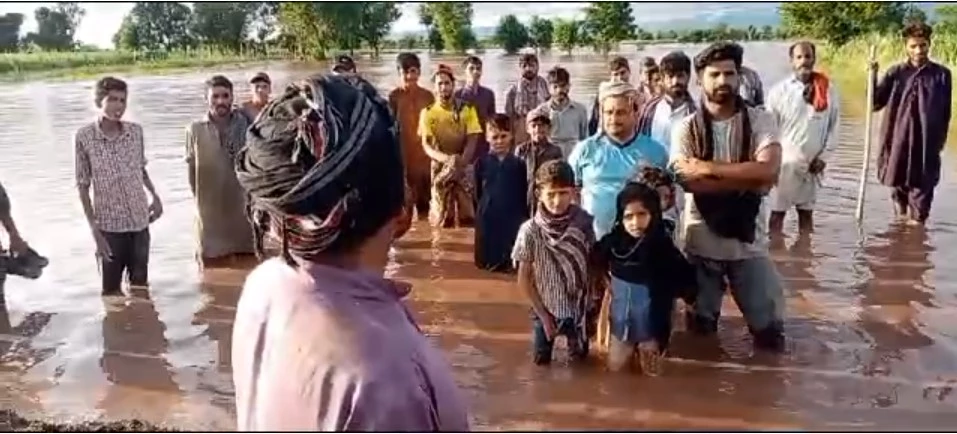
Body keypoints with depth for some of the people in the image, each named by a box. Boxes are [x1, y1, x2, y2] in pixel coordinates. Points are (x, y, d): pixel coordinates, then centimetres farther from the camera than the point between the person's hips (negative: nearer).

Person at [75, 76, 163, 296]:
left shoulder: (136, 131, -2)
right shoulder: (84, 137, -11)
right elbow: (83, 187, -7)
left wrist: (154, 194, 2)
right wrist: (94, 230, -10)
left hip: (139, 221, 3)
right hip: (109, 224, -3)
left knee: (140, 284, 15)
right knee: (111, 289, 9)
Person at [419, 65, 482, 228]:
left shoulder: (468, 109, 1)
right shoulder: (428, 112, 1)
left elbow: (473, 141, -3)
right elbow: (426, 144, -5)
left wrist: (459, 163, -19)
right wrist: (447, 159, -24)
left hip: (465, 168, 0)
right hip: (440, 169, 0)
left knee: (467, 214, 0)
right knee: (442, 215, 0)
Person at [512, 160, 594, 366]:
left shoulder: (584, 222, -16)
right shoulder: (530, 230, -22)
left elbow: (592, 263, -3)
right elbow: (524, 278, -12)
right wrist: (543, 314, -9)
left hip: (578, 306, 2)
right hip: (546, 307, -1)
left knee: (579, 355, 19)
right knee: (541, 359, 14)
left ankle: (573, 342, 51)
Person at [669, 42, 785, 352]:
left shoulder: (760, 121, -4)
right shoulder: (686, 128, -4)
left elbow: (768, 172, -20)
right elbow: (688, 181, -19)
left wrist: (707, 167, -19)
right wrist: (747, 180, -19)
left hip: (749, 241, 0)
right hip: (701, 242, 0)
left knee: (770, 331, 7)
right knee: (701, 327, 14)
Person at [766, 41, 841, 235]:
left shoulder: (828, 90, 0)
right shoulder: (779, 91, -6)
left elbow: (834, 125, 5)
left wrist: (824, 156, -2)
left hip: (813, 163, 2)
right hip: (784, 162, -2)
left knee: (806, 211, 13)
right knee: (777, 211, 1)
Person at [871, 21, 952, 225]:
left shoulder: (942, 74, 0)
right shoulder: (895, 72, 0)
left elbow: (945, 112, 4)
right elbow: (875, 103, -5)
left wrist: (940, 139, 3)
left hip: (927, 142, -1)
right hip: (898, 139, 1)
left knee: (922, 185, 2)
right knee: (898, 183, 14)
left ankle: (917, 221, 12)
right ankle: (901, 219, 32)